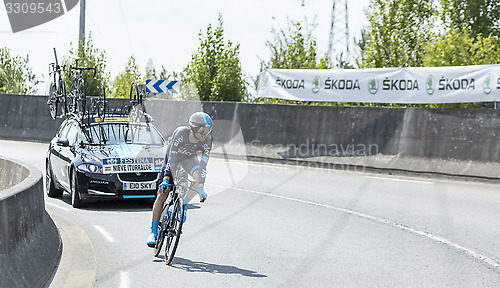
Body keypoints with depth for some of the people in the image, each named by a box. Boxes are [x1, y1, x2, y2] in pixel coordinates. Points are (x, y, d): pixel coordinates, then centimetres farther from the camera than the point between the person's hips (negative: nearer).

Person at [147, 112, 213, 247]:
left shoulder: (207, 139, -29)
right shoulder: (181, 133, -37)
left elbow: (204, 163, -32)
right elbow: (172, 156, -38)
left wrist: (201, 187, -41)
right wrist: (166, 179, -46)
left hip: (190, 158, 2)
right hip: (173, 156, -2)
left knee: (199, 178, -30)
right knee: (162, 194, -9)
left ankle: (184, 204, -4)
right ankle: (153, 231, -1)